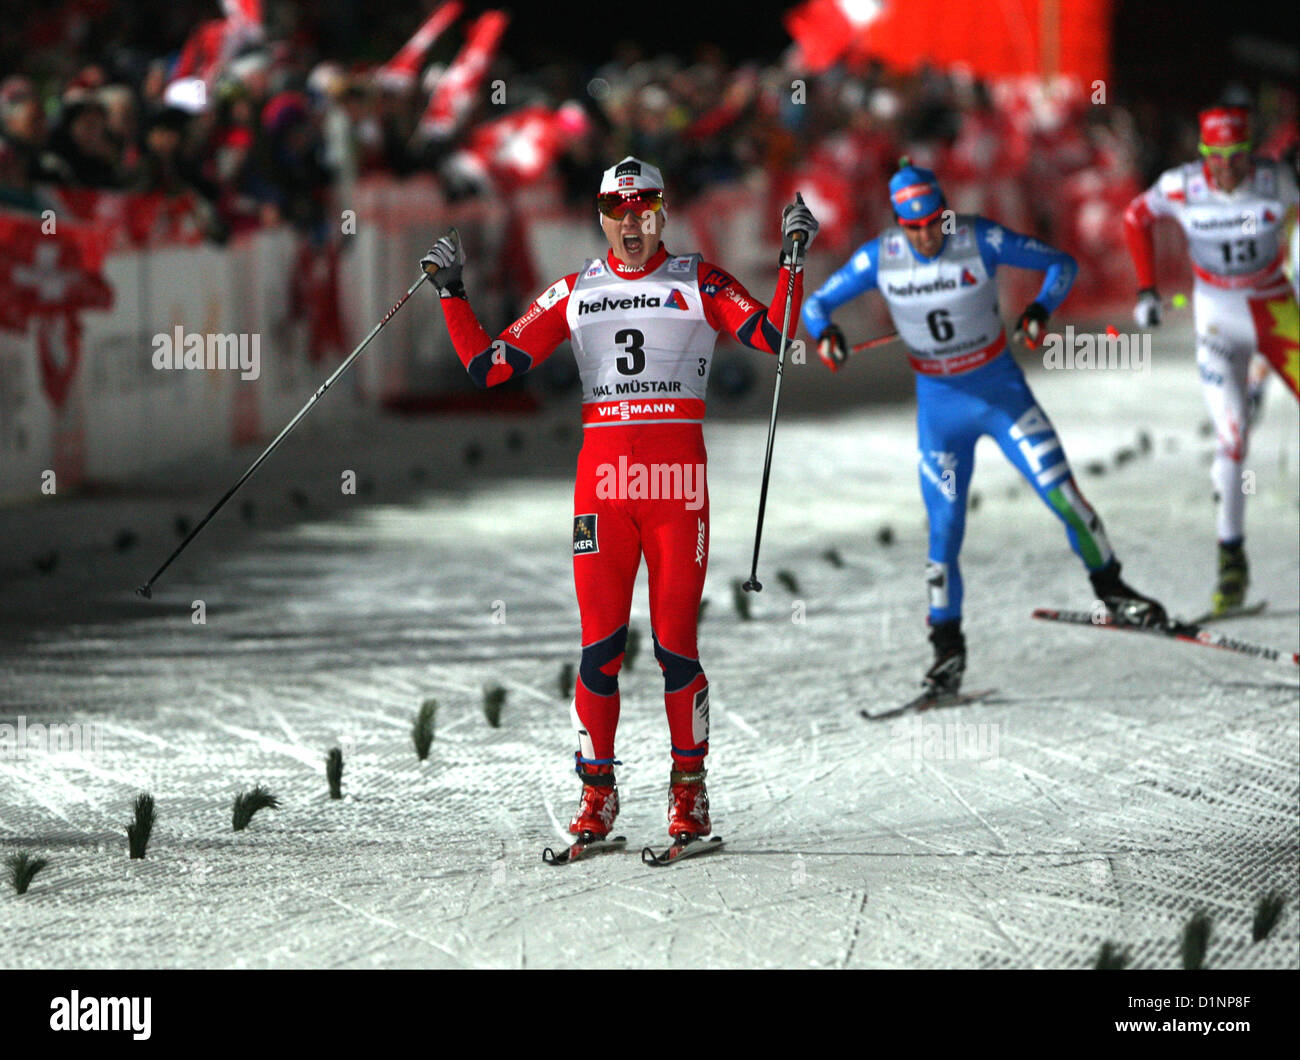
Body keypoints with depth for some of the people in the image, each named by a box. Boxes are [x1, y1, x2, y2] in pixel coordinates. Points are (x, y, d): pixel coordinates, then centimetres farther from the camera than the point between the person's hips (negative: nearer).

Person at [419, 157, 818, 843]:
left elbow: (770, 335, -7)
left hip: (677, 478, -2)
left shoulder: (697, 283, 6)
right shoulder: (575, 292, 12)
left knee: (674, 643, -2)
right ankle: (597, 793, 6)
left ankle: (688, 790, 10)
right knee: (599, 643, -2)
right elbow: (489, 367, 12)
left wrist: (792, 258, -15)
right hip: (601, 473, 2)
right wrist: (451, 293, 7)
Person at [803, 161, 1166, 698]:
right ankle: (947, 649, 10)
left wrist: (1041, 309, -25)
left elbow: (1061, 264, -6)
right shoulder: (880, 257, -10)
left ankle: (1110, 589, 11)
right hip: (939, 404, 1)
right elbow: (817, 302, 0)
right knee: (944, 528, -3)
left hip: (1002, 390, -1)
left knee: (1061, 493, -10)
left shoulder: (980, 239, -15)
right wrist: (824, 333, -23)